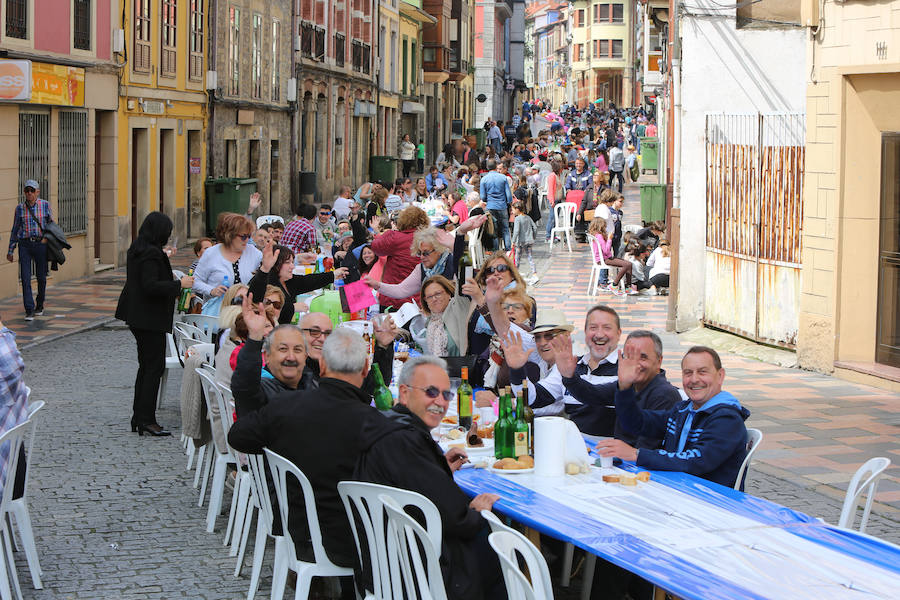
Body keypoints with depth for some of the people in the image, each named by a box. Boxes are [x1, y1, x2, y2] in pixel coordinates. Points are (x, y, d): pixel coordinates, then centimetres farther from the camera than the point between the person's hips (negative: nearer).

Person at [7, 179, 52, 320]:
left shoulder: (45, 205, 1)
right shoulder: (20, 208, 3)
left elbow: (51, 222, 11)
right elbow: (15, 229, 10)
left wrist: (47, 237, -7)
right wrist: (10, 251, 10)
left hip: (41, 244, 0)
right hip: (25, 245, 0)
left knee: (41, 277, 9)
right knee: (25, 278, -10)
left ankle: (39, 305, 32)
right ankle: (29, 311, -11)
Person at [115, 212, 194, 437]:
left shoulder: (136, 250, 11)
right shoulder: (151, 253, -19)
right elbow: (151, 285, -26)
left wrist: (164, 258, 24)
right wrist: (179, 284, -17)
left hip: (137, 316, 10)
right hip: (149, 318, -10)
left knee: (146, 365, 16)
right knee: (154, 366, -5)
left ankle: (139, 417, 20)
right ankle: (146, 420, -4)